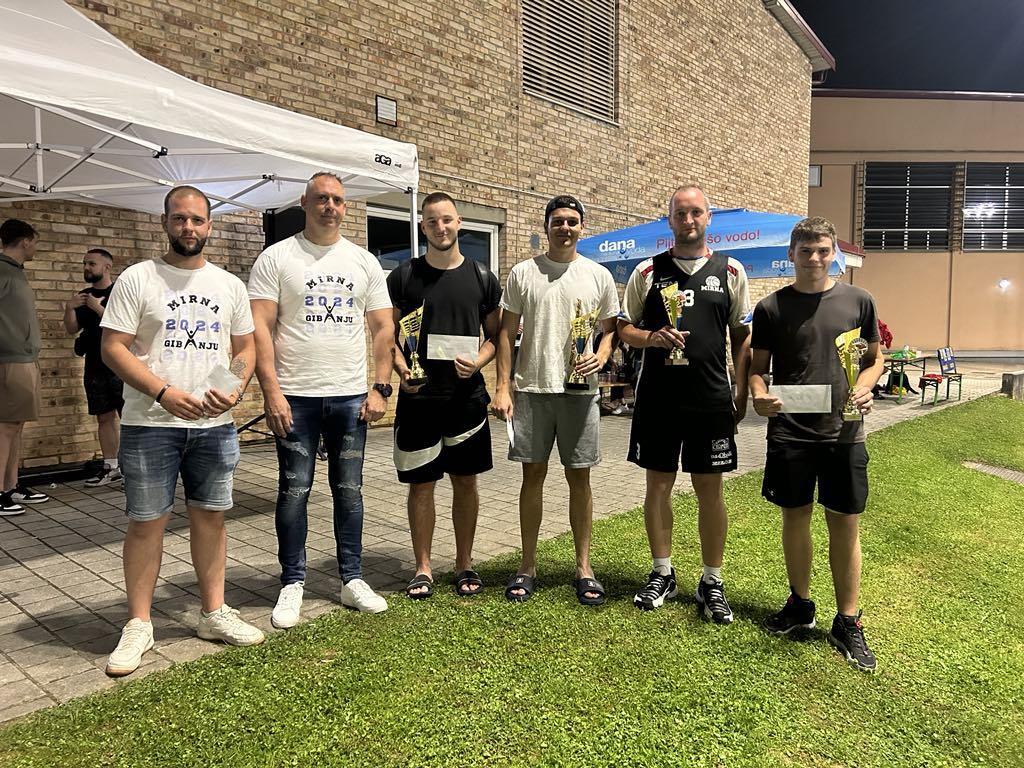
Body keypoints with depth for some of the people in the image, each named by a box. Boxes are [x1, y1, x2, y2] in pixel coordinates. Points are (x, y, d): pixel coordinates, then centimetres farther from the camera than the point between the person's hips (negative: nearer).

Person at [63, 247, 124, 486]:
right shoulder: (83, 295, 13)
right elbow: (72, 329, 10)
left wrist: (98, 308, -20)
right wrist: (69, 308, -7)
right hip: (95, 366, 6)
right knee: (104, 417, 9)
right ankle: (111, 468, 15)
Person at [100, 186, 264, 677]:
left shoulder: (229, 285, 10)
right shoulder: (137, 279, -1)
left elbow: (245, 347, 13)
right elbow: (113, 347, -6)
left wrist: (235, 389, -7)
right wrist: (164, 392, -17)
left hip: (215, 425, 3)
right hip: (150, 425, -3)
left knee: (211, 517, 10)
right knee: (146, 522, 3)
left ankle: (214, 613, 23)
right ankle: (138, 624, 17)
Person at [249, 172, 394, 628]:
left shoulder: (364, 262, 10)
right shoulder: (276, 258, 1)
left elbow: (383, 328, 9)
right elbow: (259, 328, -6)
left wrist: (380, 388, 0)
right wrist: (271, 391, -14)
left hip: (351, 397, 3)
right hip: (295, 397, -2)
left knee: (349, 489, 9)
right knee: (294, 491, 3)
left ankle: (352, 580, 21)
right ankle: (292, 584, 17)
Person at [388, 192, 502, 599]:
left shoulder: (482, 278, 6)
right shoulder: (404, 276, 3)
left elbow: (494, 335, 10)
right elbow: (388, 335, 6)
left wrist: (478, 361, -10)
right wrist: (400, 367, -13)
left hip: (467, 395, 1)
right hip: (417, 396, -1)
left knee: (465, 481, 8)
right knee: (421, 483, 5)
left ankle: (464, 565, 23)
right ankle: (423, 568, 19)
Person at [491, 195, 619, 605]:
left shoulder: (599, 275, 6)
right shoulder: (522, 273, 5)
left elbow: (612, 329, 11)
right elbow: (506, 333, 4)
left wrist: (602, 355, -11)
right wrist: (502, 388, -3)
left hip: (580, 390, 0)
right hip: (531, 389, 0)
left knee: (579, 478, 6)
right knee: (533, 475, 6)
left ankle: (584, 567, 18)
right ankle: (528, 566, 18)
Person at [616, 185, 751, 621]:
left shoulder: (730, 271, 6)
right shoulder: (647, 271, 5)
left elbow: (742, 336, 9)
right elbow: (624, 328, 7)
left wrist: (741, 393, 3)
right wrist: (653, 337, -15)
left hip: (711, 398, 0)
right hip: (657, 396, 1)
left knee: (710, 490, 5)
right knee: (658, 484, 8)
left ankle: (712, 582, 19)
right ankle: (662, 574, 24)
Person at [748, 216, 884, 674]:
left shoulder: (857, 302, 4)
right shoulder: (771, 308, 2)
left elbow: (874, 359, 12)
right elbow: (757, 368, 5)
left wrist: (861, 389, -8)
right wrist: (759, 396, -16)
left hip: (843, 430, 0)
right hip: (789, 431, 0)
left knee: (845, 523, 5)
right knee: (796, 516, 10)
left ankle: (847, 622, 18)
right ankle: (800, 604, 30)